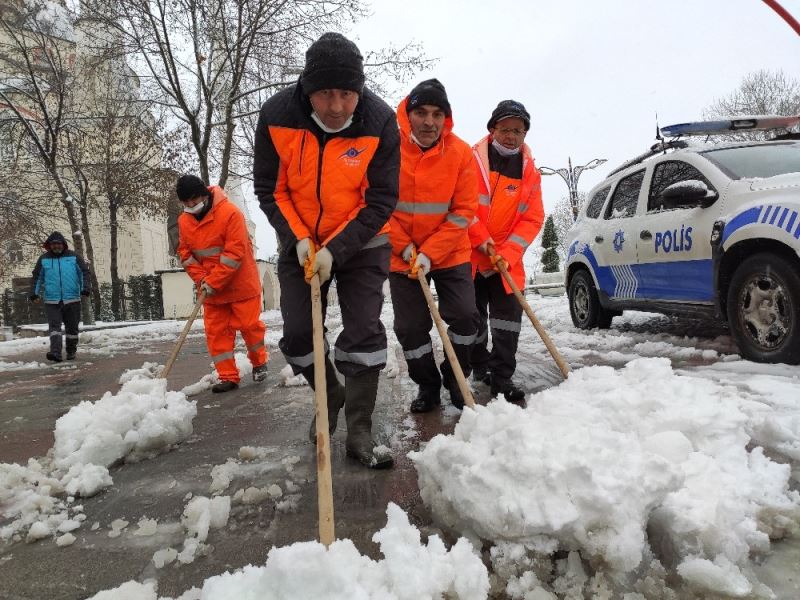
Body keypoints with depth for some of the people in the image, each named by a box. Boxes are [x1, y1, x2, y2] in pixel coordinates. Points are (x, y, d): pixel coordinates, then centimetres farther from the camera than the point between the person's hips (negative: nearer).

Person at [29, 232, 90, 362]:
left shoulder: (73, 257, 4)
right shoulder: (43, 259, 9)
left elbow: (84, 272, 3)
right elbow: (37, 277, 15)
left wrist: (85, 287, -10)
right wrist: (35, 293, 7)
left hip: (72, 299, 0)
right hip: (51, 301, 0)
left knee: (72, 327, 7)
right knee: (54, 326, -11)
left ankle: (71, 352, 20)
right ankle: (55, 352, -18)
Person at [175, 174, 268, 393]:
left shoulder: (230, 212, -20)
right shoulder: (184, 221, 0)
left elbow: (235, 253, -24)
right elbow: (185, 253, 6)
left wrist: (213, 282, -23)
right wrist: (201, 278, -9)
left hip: (241, 284, -5)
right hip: (210, 288, 5)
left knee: (249, 325, 0)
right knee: (216, 330, 2)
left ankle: (259, 363, 25)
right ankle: (228, 376, 10)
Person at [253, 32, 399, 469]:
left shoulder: (380, 121, -21)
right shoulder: (276, 115, -17)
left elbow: (380, 201, -17)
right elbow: (269, 189, -6)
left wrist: (336, 251, -23)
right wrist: (297, 239, -18)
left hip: (360, 244, -2)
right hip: (299, 242, 2)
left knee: (364, 333, -7)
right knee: (297, 335, 3)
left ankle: (359, 432, 4)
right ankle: (330, 396, 32)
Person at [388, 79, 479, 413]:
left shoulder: (461, 153, -10)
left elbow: (463, 211, -9)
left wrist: (430, 253, -16)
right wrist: (405, 248, -13)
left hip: (450, 253, 0)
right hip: (401, 255, 0)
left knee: (465, 316, -8)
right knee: (410, 328, 1)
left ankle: (455, 377, 19)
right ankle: (427, 385, 25)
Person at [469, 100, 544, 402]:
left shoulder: (529, 172, 3)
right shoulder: (472, 160, -8)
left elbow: (532, 219, -1)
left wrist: (507, 253, -12)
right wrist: (482, 240, -16)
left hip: (507, 260, 2)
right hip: (468, 255, -2)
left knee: (508, 314, -4)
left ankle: (501, 376, 4)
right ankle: (479, 365, 31)